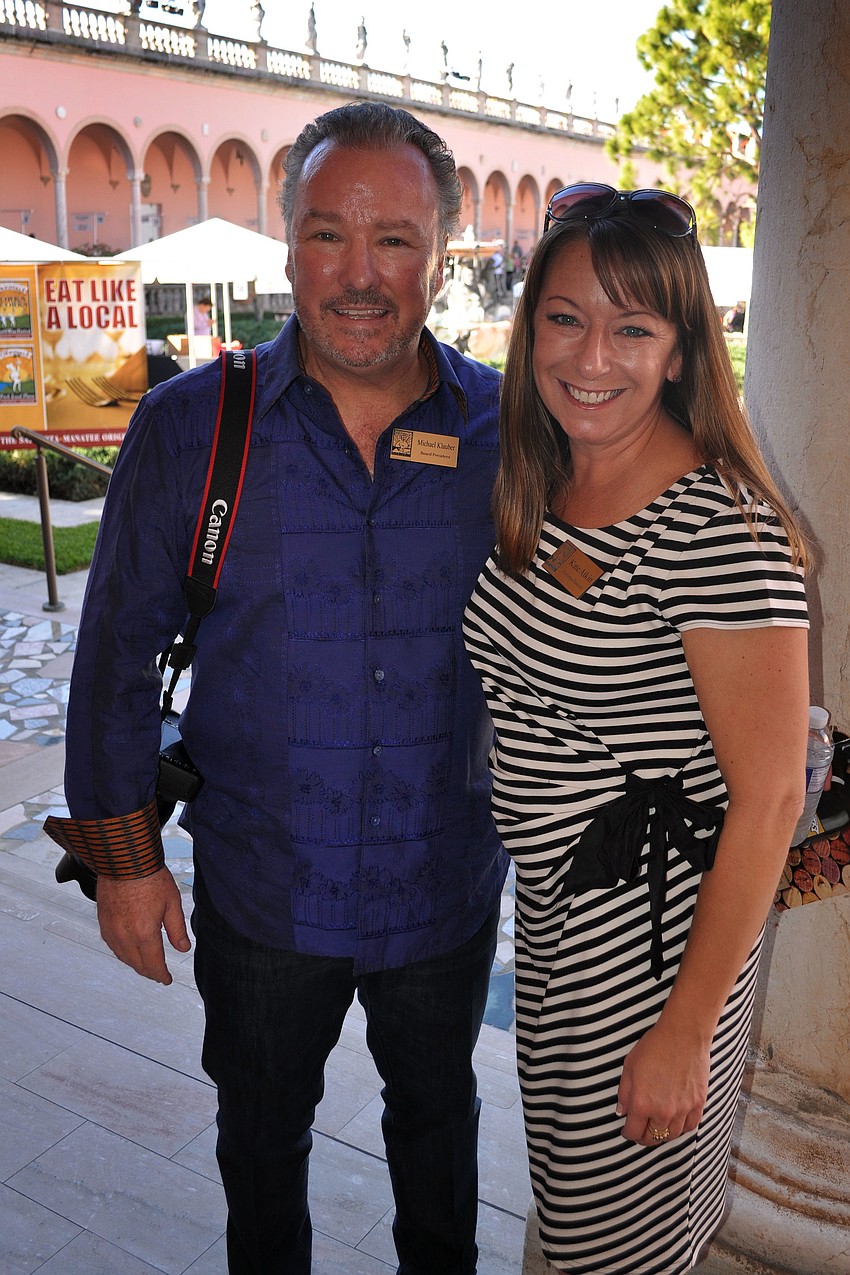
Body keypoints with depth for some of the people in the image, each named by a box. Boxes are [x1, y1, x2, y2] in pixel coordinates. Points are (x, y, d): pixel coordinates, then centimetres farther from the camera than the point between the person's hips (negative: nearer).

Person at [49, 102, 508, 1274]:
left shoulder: (507, 429, -9)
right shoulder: (191, 425, -12)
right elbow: (119, 651, -5)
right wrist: (123, 853, -4)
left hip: (449, 883, 1)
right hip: (261, 889, 0)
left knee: (435, 1105, 26)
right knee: (263, 1126, 24)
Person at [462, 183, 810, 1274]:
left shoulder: (718, 525, -23)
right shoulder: (537, 490, 1)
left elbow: (768, 796, -22)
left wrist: (685, 1032, -19)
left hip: (655, 934, -7)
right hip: (548, 908, 7)